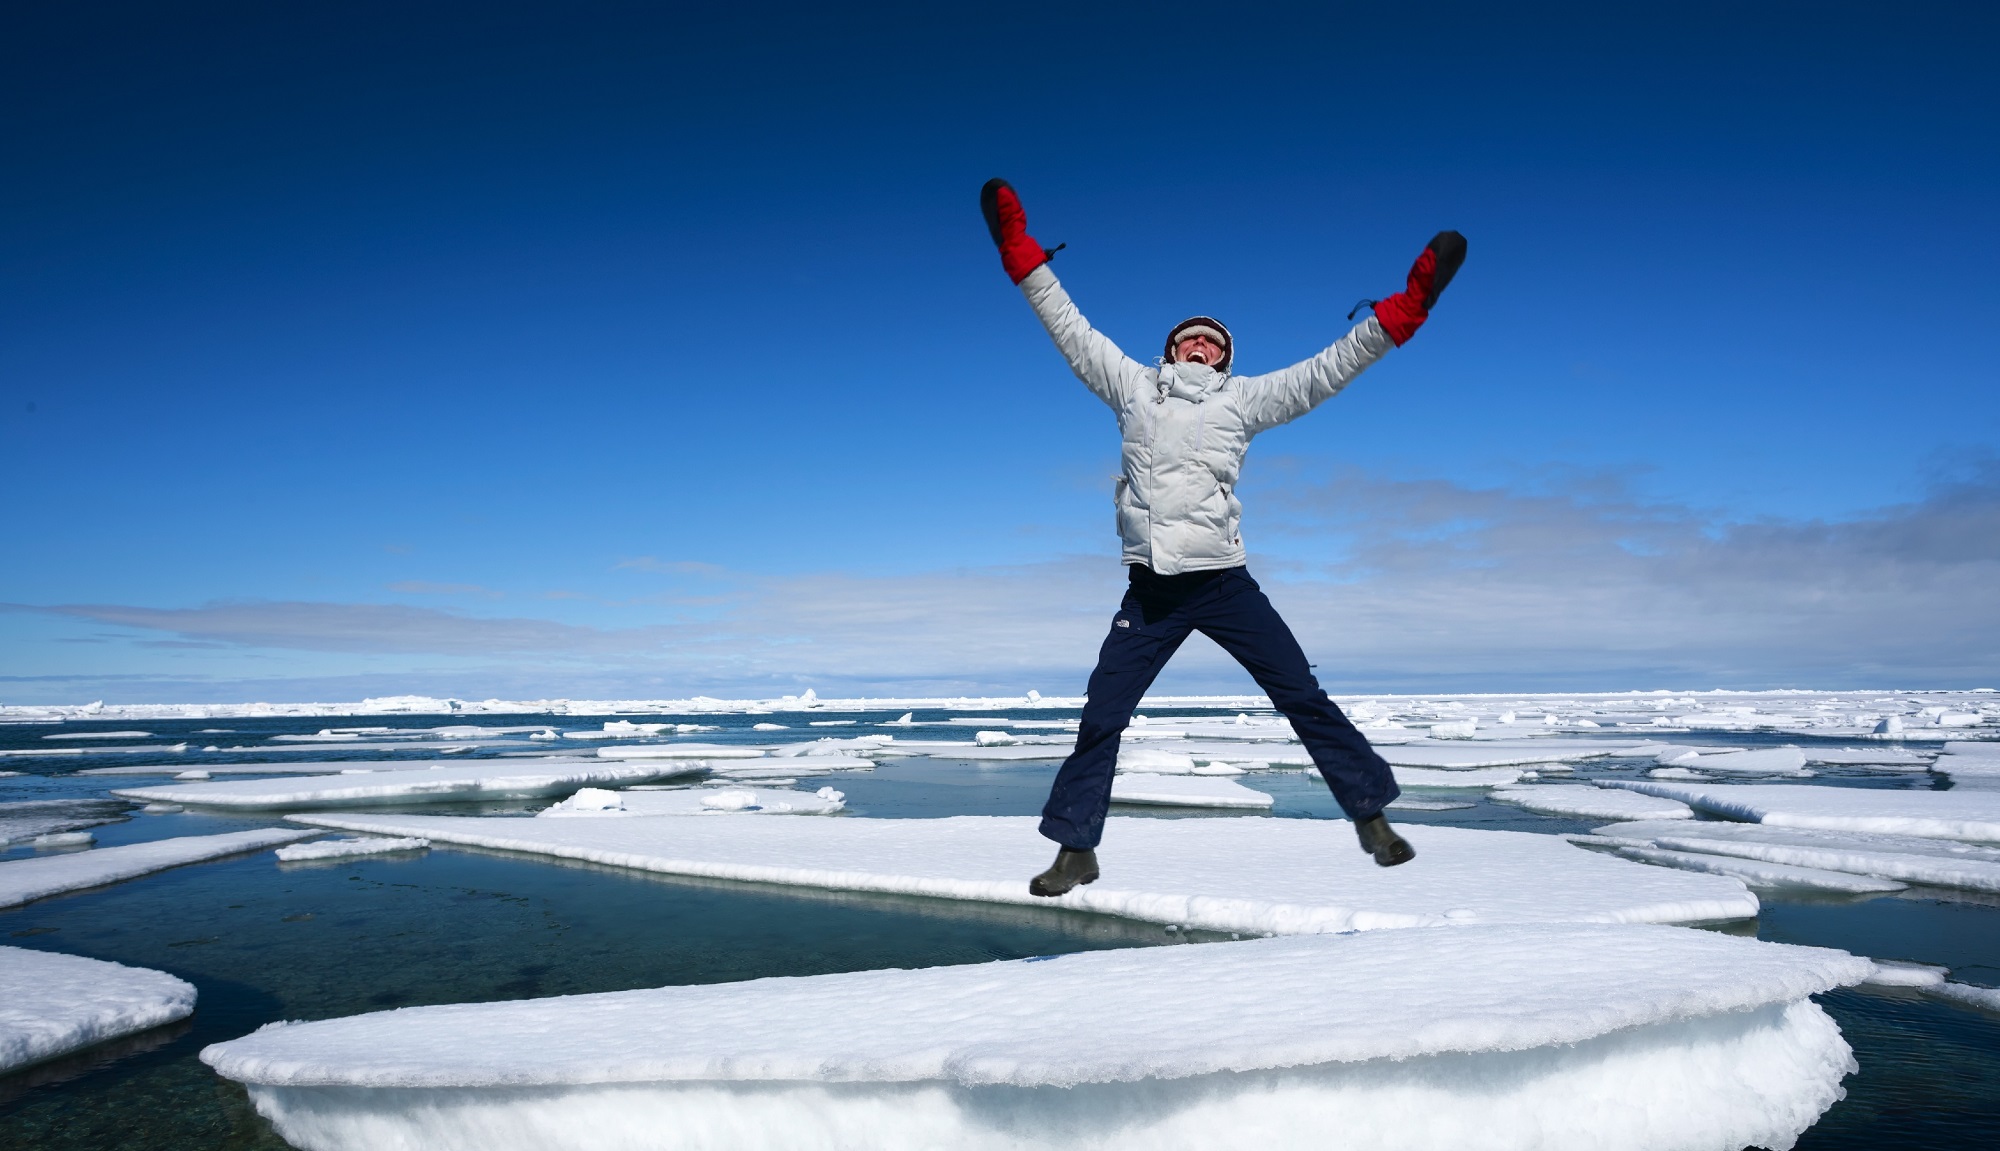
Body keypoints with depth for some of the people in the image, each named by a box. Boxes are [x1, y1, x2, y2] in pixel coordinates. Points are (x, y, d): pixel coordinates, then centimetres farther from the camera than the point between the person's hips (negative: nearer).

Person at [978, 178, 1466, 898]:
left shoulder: (1241, 400, 10)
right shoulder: (1133, 386, 12)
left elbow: (1326, 371, 7)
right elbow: (1069, 327, 14)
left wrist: (1405, 308, 1)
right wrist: (1021, 253, 12)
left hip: (1224, 582, 0)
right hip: (1150, 593, 1)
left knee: (1304, 698, 1)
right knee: (1100, 718, 2)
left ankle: (1371, 817, 15)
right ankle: (1076, 849, 16)